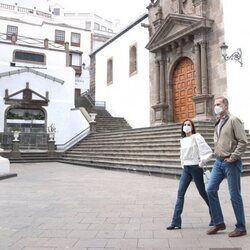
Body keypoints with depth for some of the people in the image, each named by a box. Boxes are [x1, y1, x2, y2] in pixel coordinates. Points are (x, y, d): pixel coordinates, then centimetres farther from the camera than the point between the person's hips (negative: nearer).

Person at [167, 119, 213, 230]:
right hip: (185, 169, 6)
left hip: (195, 168, -6)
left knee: (203, 193, 7)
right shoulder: (182, 140, 11)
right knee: (180, 194, -2)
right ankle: (176, 222, 0)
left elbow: (208, 151, -14)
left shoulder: (196, 137, -8)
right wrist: (183, 165, 13)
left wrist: (201, 163, -11)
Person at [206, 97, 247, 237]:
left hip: (231, 163, -8)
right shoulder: (218, 123, 14)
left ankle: (241, 228, 16)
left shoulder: (233, 120, -9)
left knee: (235, 195, 1)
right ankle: (219, 223, 17)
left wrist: (232, 157, -16)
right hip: (219, 162, 8)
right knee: (211, 190, 4)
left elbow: (243, 141, -15)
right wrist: (217, 154, 12)